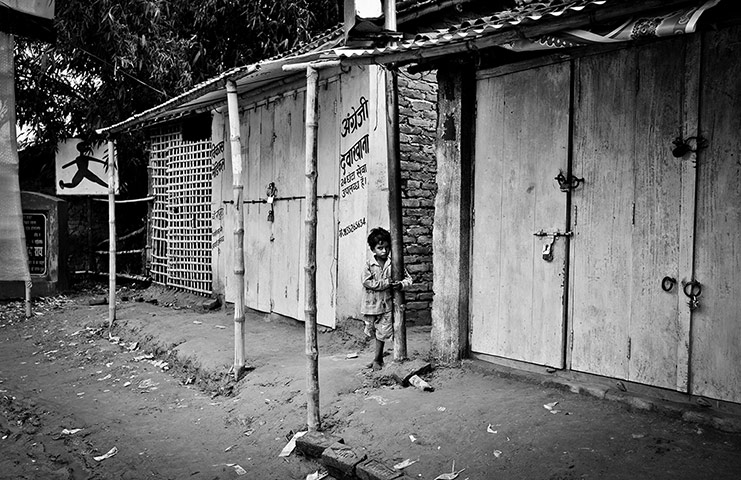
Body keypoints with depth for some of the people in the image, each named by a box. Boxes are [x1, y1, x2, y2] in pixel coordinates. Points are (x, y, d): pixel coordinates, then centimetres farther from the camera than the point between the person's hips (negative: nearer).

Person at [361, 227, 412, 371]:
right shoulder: (369, 264, -5)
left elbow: (408, 279, 1)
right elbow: (367, 282, -16)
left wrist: (401, 284, -21)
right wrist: (386, 283, -19)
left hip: (386, 305, -1)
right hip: (371, 304, 1)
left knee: (382, 333, 1)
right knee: (372, 331, 13)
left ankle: (377, 360, 15)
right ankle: (379, 357, 32)